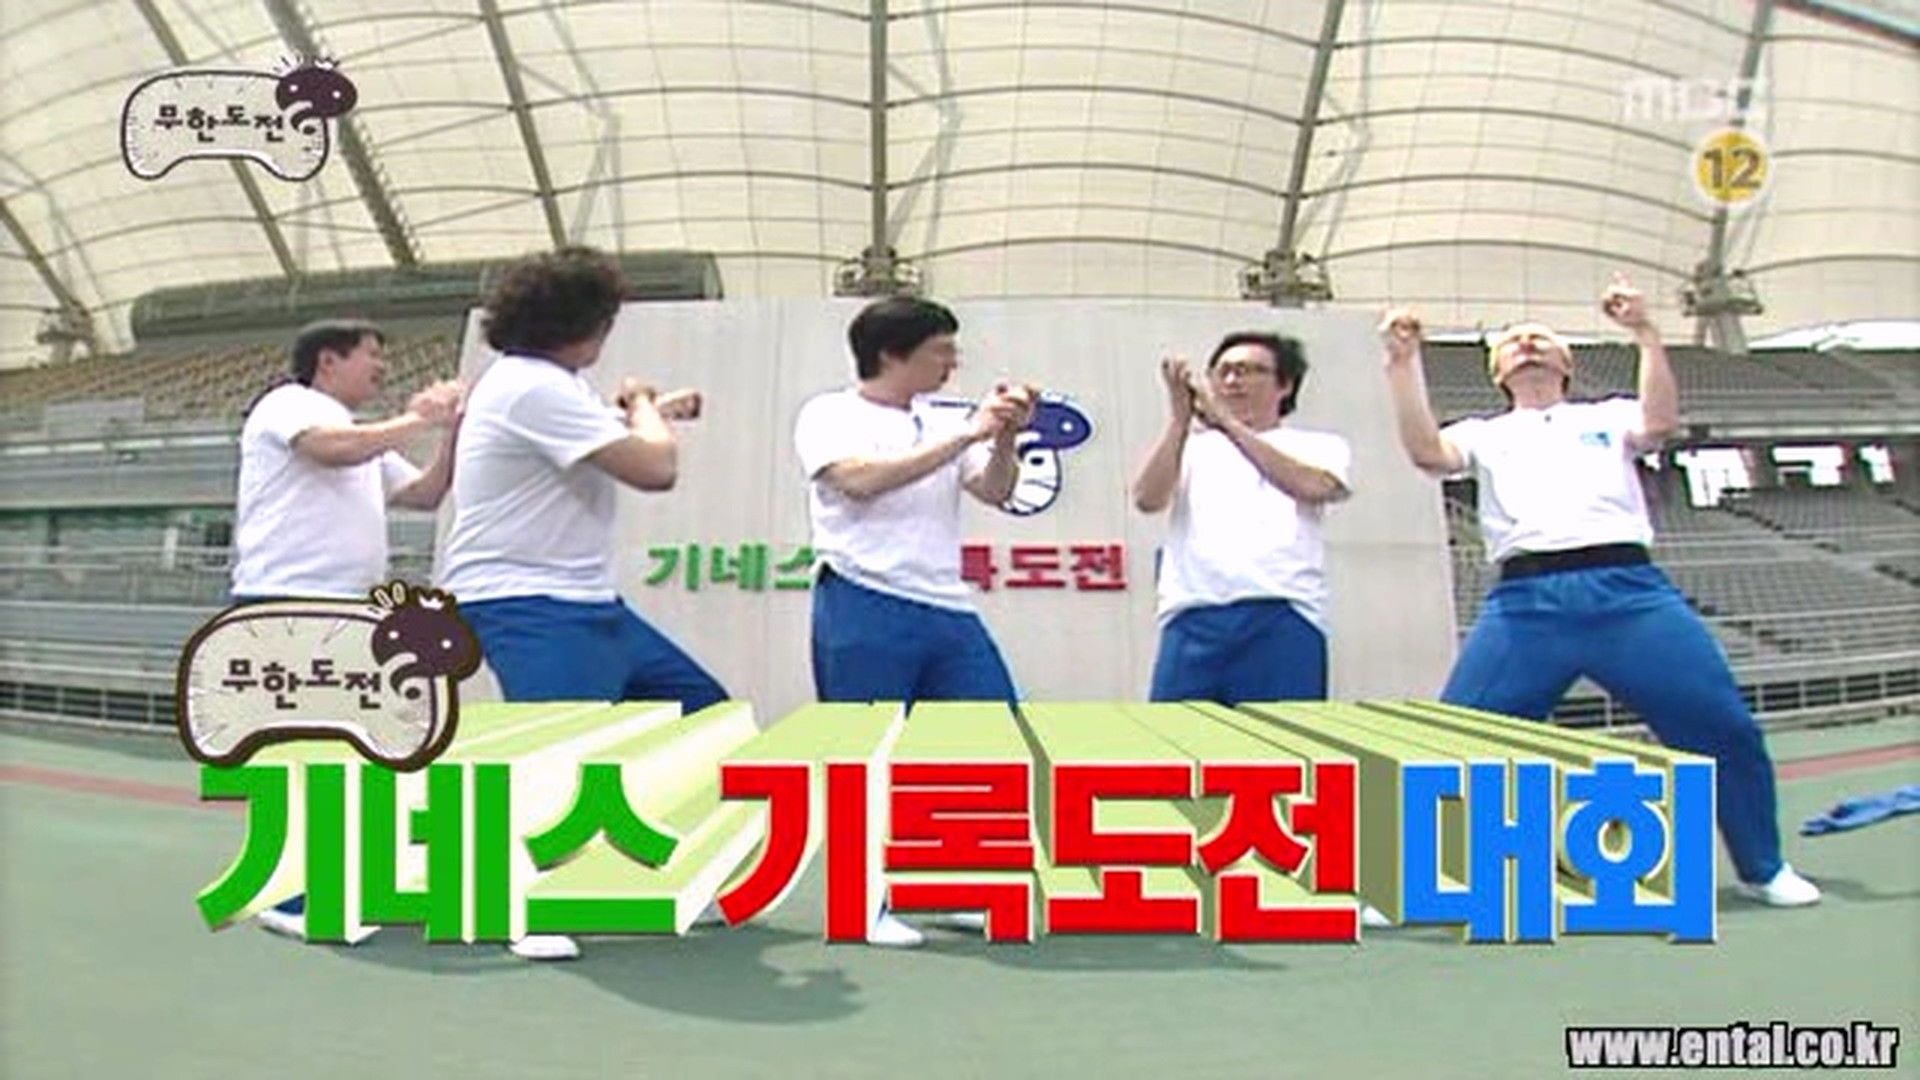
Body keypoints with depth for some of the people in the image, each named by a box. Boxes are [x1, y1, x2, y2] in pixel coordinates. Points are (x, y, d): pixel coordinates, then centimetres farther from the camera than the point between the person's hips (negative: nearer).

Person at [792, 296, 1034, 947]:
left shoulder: (944, 423, 16)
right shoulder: (830, 415, 0)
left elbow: (995, 493, 11)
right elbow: (861, 480, -17)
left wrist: (1005, 436, -8)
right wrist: (965, 436, -15)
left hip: (948, 608, 6)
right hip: (863, 606, -6)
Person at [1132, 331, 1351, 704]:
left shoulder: (1320, 446, 16)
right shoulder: (1192, 448, 21)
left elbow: (1313, 486, -7)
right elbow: (1147, 500, 4)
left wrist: (1227, 423, -6)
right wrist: (1180, 418, -2)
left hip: (1282, 620, -1)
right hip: (1193, 621, 2)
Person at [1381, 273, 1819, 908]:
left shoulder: (1607, 418, 21)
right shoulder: (1485, 435, 22)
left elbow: (1660, 423, -1)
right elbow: (1427, 452, 1)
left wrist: (1644, 333, -6)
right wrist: (1403, 362, -5)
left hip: (1629, 590, 0)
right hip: (1525, 604, 0)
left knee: (1725, 728, -3)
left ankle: (1764, 870, 19)